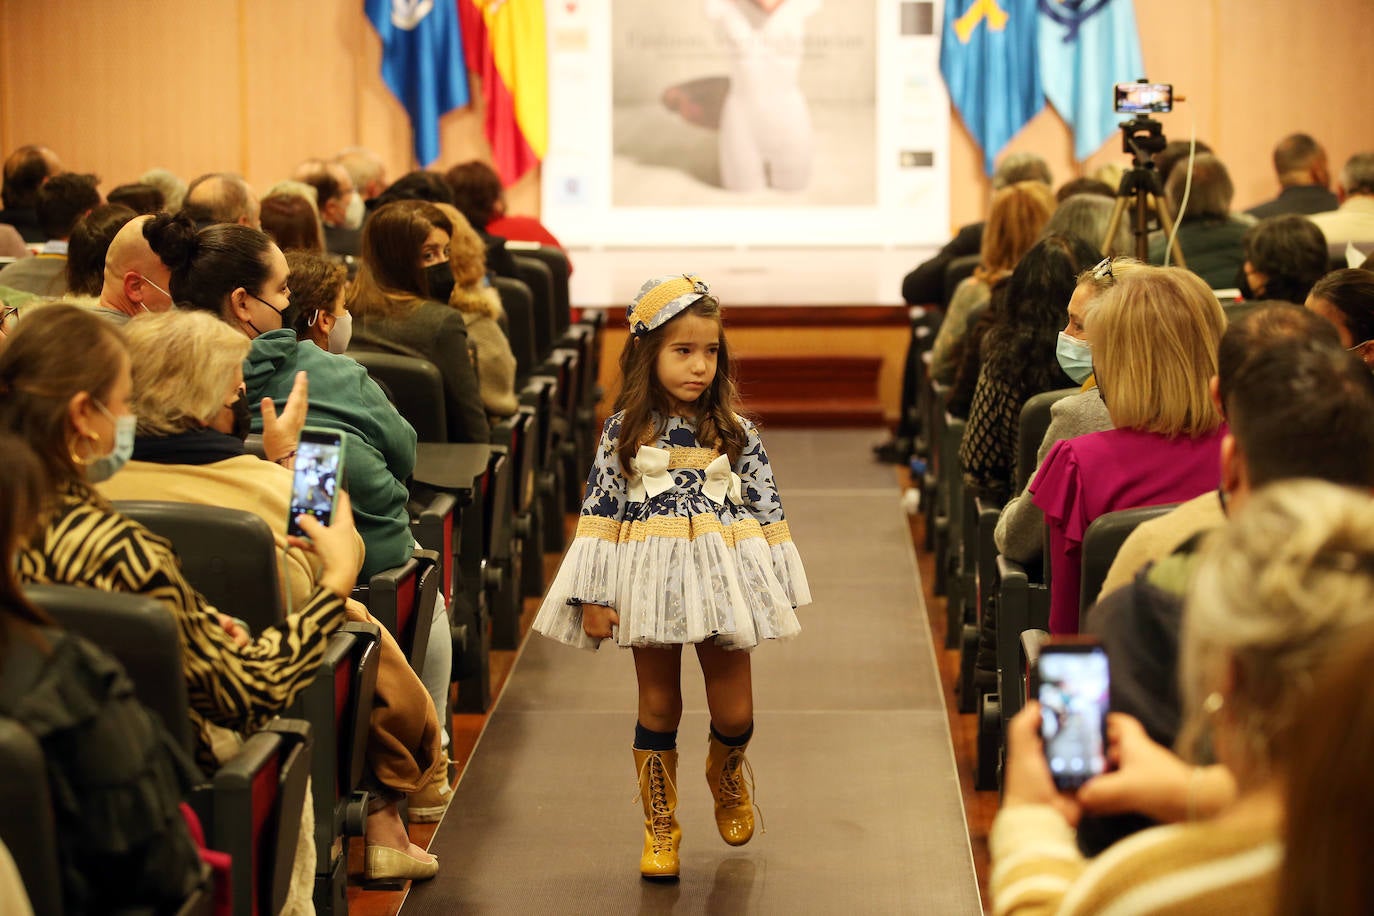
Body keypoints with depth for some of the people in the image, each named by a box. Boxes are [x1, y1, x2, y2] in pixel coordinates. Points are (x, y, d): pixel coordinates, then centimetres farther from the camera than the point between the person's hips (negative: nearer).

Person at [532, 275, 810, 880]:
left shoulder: (735, 432, -1)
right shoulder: (624, 432, -4)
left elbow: (766, 511, 3)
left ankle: (726, 773, 40)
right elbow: (599, 513, -3)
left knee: (734, 713, 6)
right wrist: (593, 597, -7)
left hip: (722, 582, 1)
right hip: (651, 583, -1)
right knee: (658, 709, 10)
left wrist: (777, 591, 1)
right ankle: (660, 830, 22)